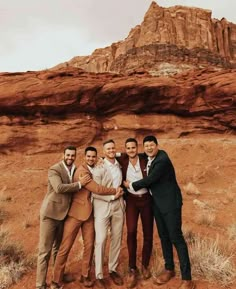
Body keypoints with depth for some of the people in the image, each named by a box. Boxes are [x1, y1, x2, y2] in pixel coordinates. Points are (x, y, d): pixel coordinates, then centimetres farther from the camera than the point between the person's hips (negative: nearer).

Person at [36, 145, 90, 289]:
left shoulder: (76, 170, 6)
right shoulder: (54, 169, -14)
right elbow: (59, 188, -28)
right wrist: (79, 184, -23)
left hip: (64, 213, 6)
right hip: (50, 213, -6)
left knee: (58, 247, 20)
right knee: (45, 250, 1)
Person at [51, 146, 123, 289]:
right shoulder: (82, 171, -16)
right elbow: (97, 189, -22)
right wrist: (115, 190, -10)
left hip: (89, 213, 7)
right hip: (76, 212, -7)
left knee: (89, 245, 7)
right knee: (65, 247, 2)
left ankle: (85, 276, 25)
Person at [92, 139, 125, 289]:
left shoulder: (119, 165, 7)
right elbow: (94, 192, -9)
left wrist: (122, 200, 12)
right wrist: (112, 196, -13)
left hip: (118, 205, 5)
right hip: (102, 205, -5)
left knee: (117, 238, 10)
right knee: (101, 240, -3)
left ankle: (113, 270, 27)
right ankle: (99, 275, 11)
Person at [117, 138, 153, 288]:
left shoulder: (145, 159, -7)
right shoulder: (122, 160, -4)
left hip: (146, 199, 1)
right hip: (131, 200, 0)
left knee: (148, 233, 7)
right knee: (131, 232, -15)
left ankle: (145, 265, 28)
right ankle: (132, 269, 0)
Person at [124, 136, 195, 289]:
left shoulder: (163, 160, -22)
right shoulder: (149, 157, 5)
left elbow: (149, 180, -22)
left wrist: (131, 185, -7)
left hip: (170, 202, -8)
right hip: (157, 203, 8)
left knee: (176, 238, -5)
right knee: (164, 237, 16)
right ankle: (169, 269, 32)